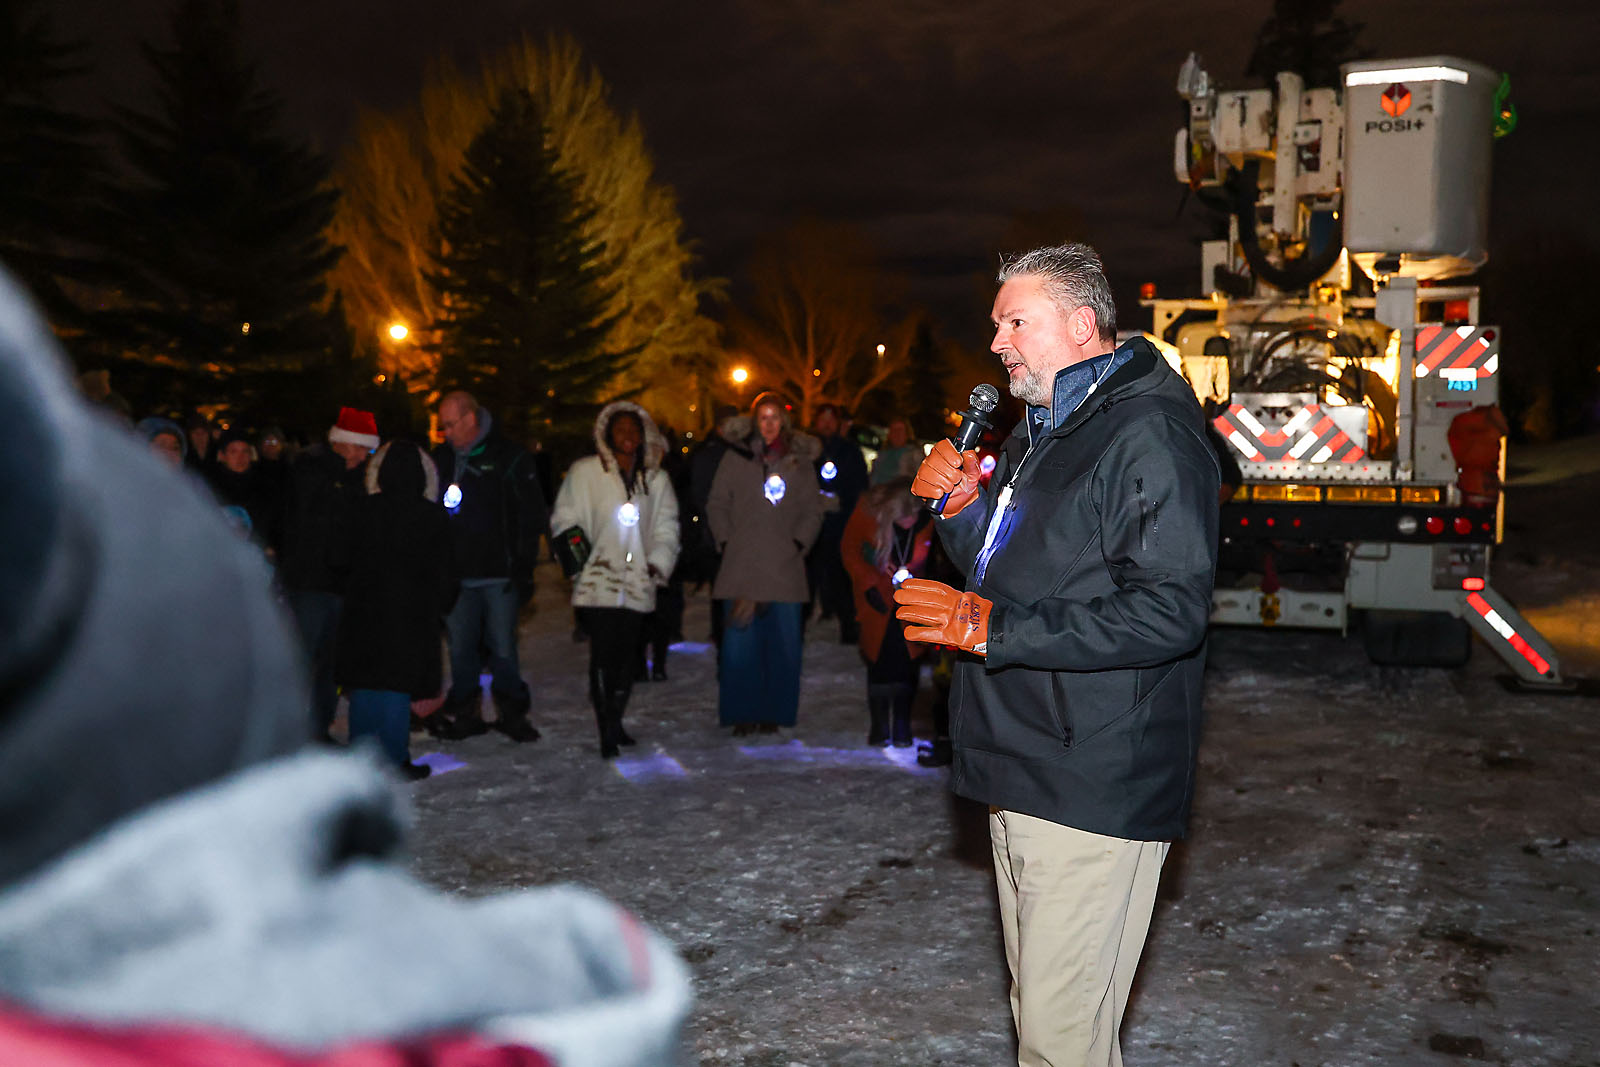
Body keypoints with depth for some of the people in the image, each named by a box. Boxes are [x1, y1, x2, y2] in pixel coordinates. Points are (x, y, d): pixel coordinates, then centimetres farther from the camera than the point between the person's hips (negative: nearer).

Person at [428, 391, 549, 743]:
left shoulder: (509, 458, -2)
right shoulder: (441, 459, 10)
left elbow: (533, 515, -1)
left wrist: (524, 568, -7)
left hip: (500, 575, -4)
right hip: (456, 575, 4)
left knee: (503, 648, -2)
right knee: (460, 649, 6)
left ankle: (511, 711, 12)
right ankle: (465, 712, 18)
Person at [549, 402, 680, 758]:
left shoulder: (656, 479, 14)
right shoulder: (585, 472, 5)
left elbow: (666, 527, 17)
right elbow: (564, 519, 7)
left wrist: (658, 563, 4)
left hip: (637, 582, 3)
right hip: (598, 580, -3)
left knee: (627, 654, 4)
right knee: (603, 655, -10)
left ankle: (615, 722, 19)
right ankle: (607, 732, -6)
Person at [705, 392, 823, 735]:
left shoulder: (801, 460, 10)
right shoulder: (736, 457, 7)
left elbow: (813, 512, 12)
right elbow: (717, 505, 9)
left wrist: (798, 543, -2)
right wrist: (726, 541, -2)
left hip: (785, 568, 1)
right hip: (741, 567, -1)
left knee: (783, 644, 1)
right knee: (740, 643, -3)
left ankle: (773, 713, 11)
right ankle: (742, 713, 7)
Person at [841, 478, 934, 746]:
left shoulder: (931, 517, -20)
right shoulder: (868, 510, -20)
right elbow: (849, 549, -4)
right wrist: (868, 585, -11)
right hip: (878, 596, 0)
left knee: (909, 659, -7)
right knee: (879, 659, -3)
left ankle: (902, 727, 6)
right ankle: (879, 726, 9)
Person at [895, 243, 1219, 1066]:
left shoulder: (1150, 434, -13)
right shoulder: (1038, 433, 19)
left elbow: (1171, 611, -24)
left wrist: (993, 628, -23)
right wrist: (962, 505, 5)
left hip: (1094, 784, -9)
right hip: (1021, 774, 10)